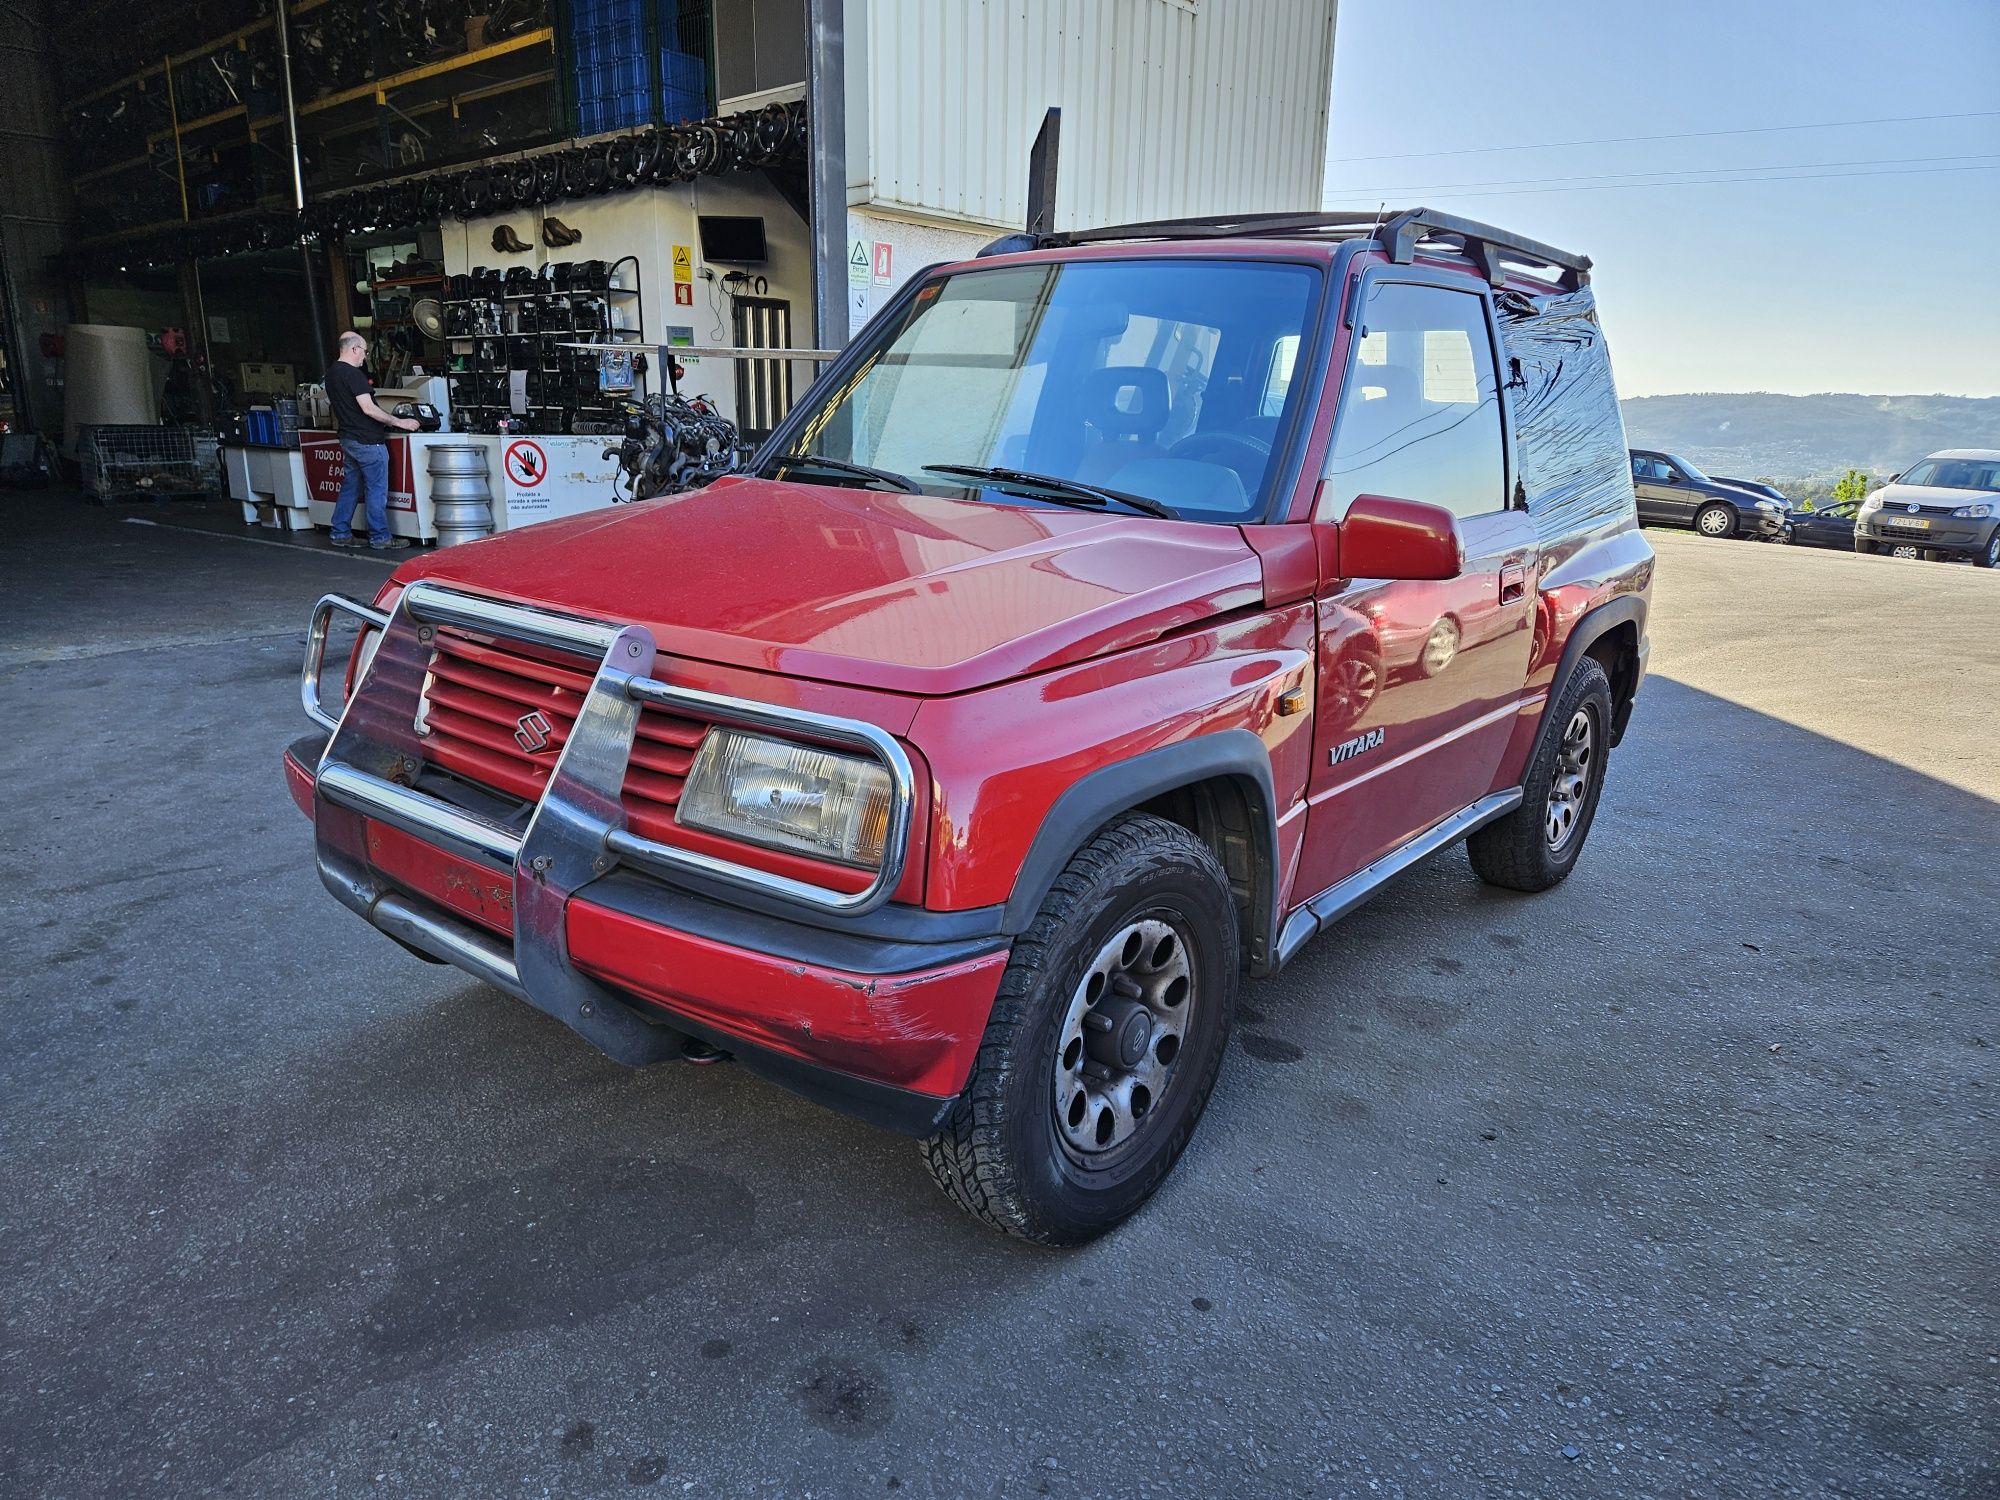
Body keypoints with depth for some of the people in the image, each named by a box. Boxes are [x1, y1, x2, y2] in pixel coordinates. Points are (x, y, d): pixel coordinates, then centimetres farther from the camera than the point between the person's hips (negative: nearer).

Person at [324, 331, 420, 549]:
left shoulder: (331, 374, 13)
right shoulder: (353, 374, -16)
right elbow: (368, 409, -22)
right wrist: (399, 422, -16)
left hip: (348, 439, 10)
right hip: (367, 441, -10)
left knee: (350, 487, 15)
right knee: (377, 491, -3)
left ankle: (341, 534, 19)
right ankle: (380, 538, 0)